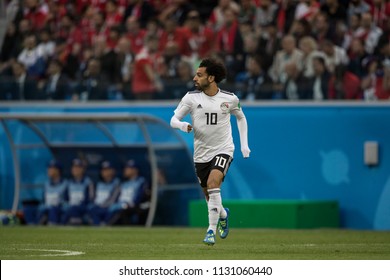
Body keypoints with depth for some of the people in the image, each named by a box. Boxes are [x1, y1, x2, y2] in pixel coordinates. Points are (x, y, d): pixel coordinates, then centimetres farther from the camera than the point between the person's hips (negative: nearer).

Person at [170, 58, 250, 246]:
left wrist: (244, 144, 9)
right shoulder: (191, 97, -5)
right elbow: (173, 120, -4)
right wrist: (182, 125, -28)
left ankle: (211, 230, -23)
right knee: (209, 195, 10)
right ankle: (223, 214, 45)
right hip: (201, 153, 3)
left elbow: (241, 117, 15)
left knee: (213, 183, -27)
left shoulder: (229, 99, -4)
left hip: (223, 150, -3)